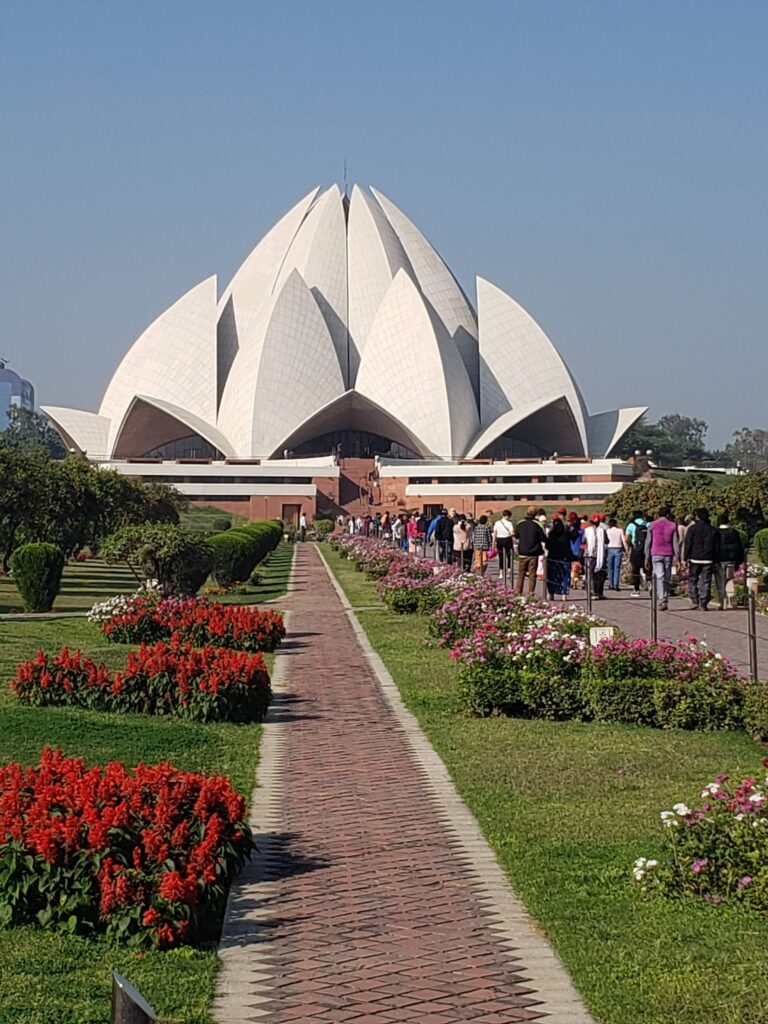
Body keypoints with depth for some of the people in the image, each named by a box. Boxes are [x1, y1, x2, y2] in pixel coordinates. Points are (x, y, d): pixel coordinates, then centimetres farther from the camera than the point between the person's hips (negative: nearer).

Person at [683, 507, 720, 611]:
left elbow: (688, 544, -5)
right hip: (708, 560, 2)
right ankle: (703, 603, -1)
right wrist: (715, 559, 14)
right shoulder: (713, 530, 9)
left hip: (695, 559, -2)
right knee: (706, 582, 2)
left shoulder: (692, 529, -2)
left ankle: (694, 601, 0)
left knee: (692, 580, 8)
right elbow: (717, 547, 11)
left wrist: (686, 558, -1)